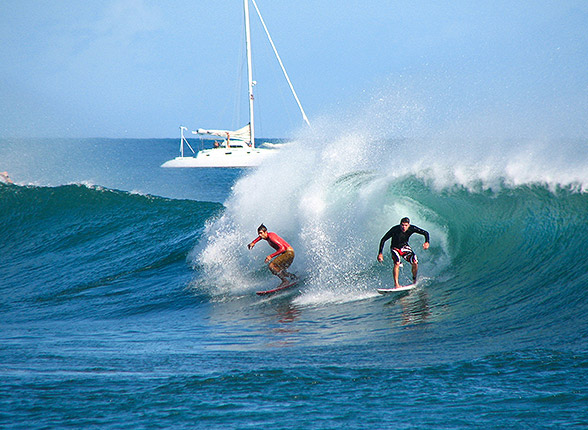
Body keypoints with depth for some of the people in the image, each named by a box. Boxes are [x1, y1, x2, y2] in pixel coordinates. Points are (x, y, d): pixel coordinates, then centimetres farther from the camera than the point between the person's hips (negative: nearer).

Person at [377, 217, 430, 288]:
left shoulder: (412, 228, -20)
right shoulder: (395, 230, -27)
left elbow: (425, 233, -13)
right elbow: (383, 240, -19)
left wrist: (426, 242, -33)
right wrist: (380, 253, -24)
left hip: (405, 247, 3)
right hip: (395, 248, -3)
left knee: (415, 263, -16)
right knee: (397, 263, -30)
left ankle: (414, 280, 10)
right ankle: (396, 284, -25)